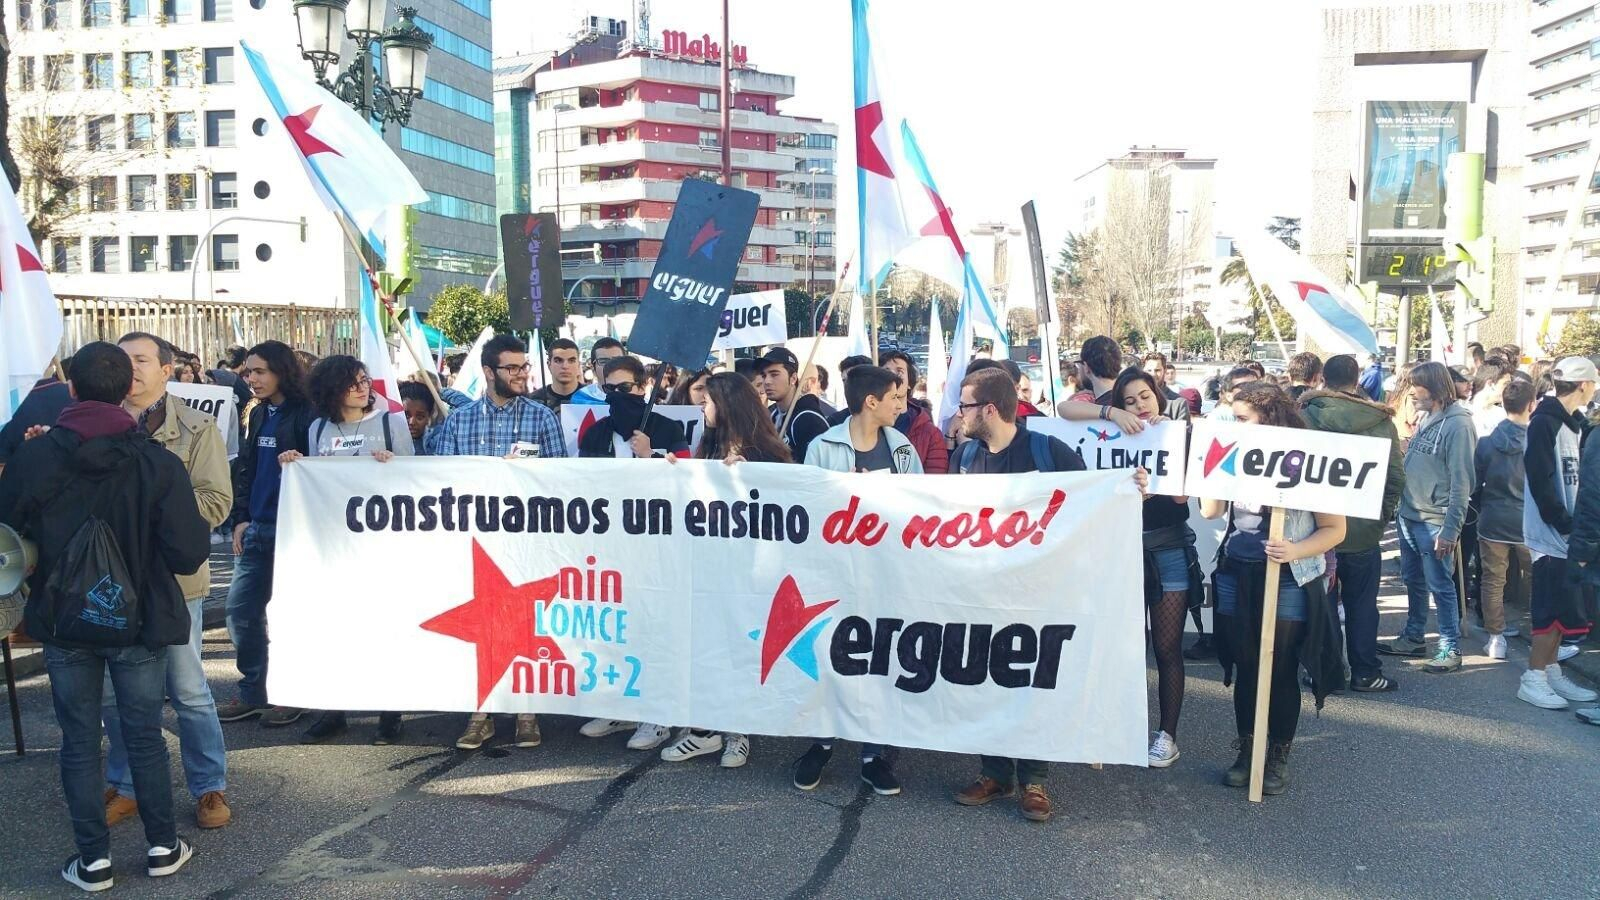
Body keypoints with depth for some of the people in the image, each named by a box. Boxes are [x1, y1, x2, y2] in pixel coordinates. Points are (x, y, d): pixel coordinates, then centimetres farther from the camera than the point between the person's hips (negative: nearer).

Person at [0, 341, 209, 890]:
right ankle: (162, 847, 23)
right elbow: (189, 554, -17)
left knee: (79, 740, 12)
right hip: (140, 620, -1)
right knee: (144, 735, 13)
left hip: (62, 621, 1)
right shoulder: (159, 463, -15)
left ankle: (93, 858, 20)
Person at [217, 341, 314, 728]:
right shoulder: (258, 415, 13)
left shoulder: (306, 415, -10)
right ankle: (252, 692, 22)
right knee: (240, 609, 9)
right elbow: (245, 469, 16)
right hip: (257, 528, 8)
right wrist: (241, 519, 10)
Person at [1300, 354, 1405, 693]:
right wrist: (1383, 512, 9)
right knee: (1362, 603, 12)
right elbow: (1396, 474, -5)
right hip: (1364, 529, 1)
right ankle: (1365, 673, 17)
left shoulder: (1307, 416, -10)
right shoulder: (1380, 420, -7)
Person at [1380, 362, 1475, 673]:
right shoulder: (1427, 420, 11)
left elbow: (1461, 482, -18)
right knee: (1413, 581, 17)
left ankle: (1451, 649, 11)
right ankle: (1413, 638, 28)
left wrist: (1450, 529, -19)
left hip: (1435, 522, -8)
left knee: (1440, 586, 1)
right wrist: (1400, 509, 15)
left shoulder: (1458, 424, -15)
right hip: (1409, 516, 8)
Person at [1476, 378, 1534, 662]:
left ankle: (1496, 639, 12)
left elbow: (1474, 483, 0)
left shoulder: (1486, 442, -7)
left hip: (1493, 523, 1)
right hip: (1529, 525, -1)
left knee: (1493, 581, 10)